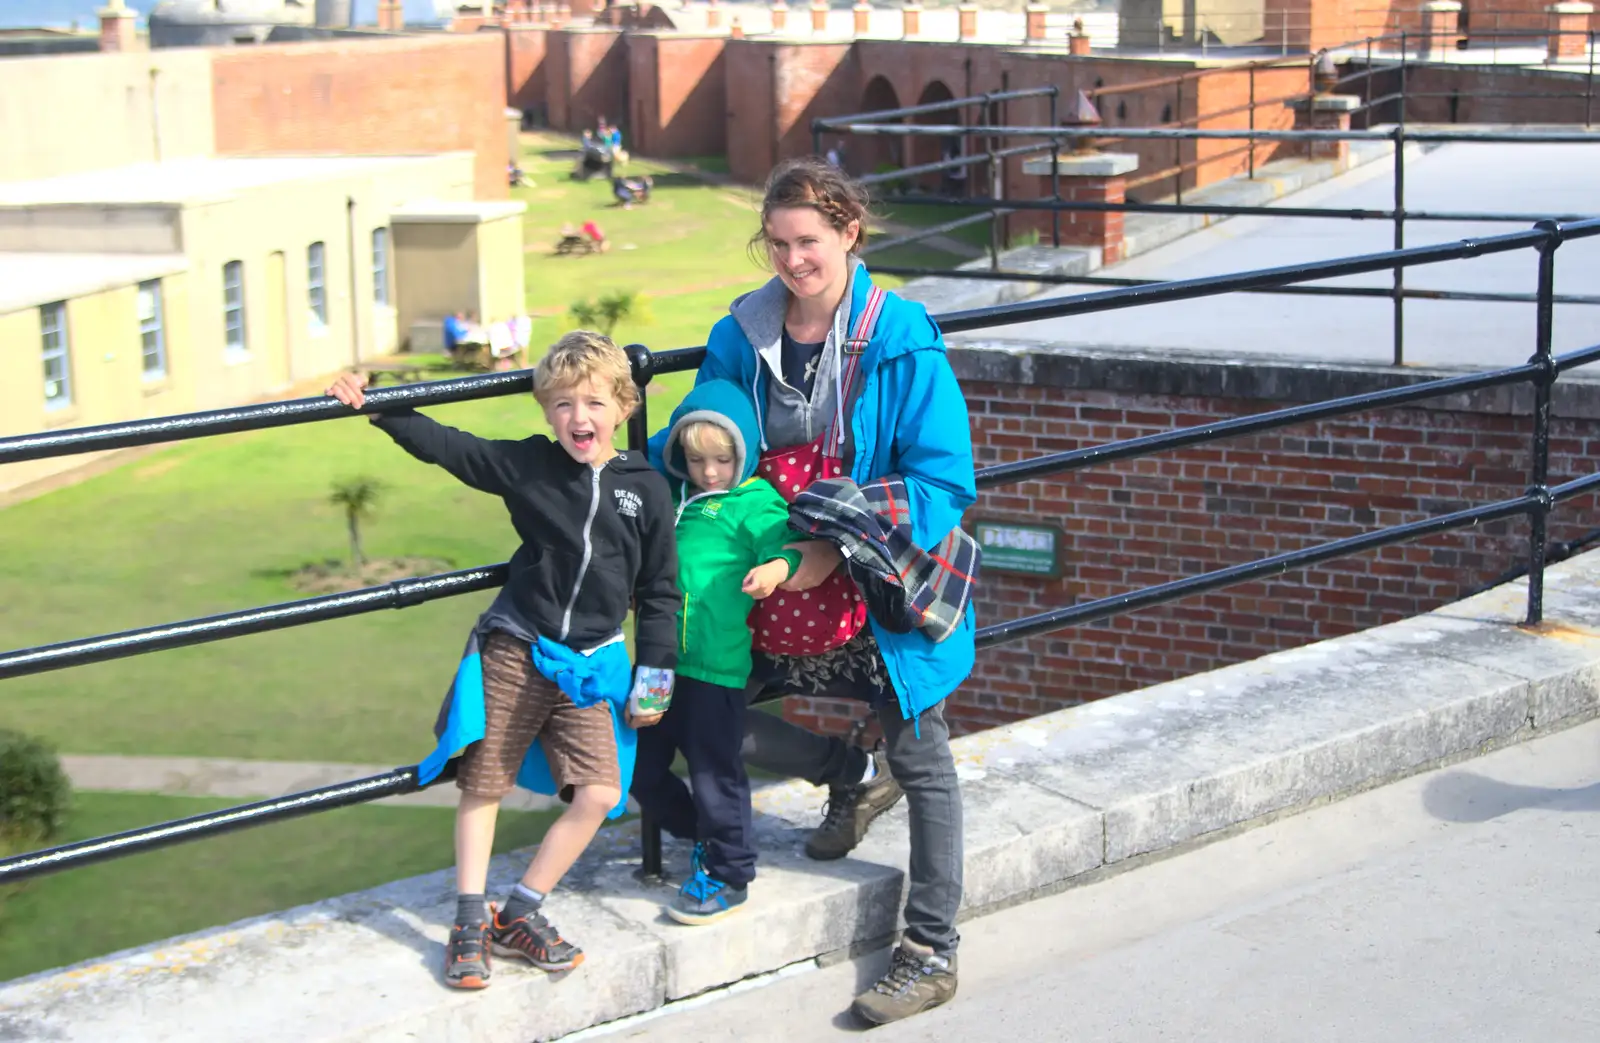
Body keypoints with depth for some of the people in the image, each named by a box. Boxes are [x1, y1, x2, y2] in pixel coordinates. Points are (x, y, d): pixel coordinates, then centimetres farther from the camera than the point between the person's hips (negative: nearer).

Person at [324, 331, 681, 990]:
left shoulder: (646, 489, -3)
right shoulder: (526, 466, -5)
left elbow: (659, 590, 3)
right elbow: (445, 447, 0)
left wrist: (654, 678, 3)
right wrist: (377, 408, -8)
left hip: (590, 664, 1)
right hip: (513, 651, -1)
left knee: (599, 794, -8)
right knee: (483, 785, 3)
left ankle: (520, 915, 8)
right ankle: (471, 922, 18)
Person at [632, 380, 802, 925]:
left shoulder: (755, 502, -5)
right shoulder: (673, 498, 13)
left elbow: (782, 546, -18)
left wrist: (775, 569, -37)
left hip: (716, 666, -7)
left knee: (714, 771, 0)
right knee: (642, 767, 14)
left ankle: (728, 874, 17)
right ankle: (705, 837, 35)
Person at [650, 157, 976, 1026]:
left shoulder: (901, 343, -16)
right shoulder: (742, 336, -1)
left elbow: (941, 481, -18)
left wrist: (839, 547, -28)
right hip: (777, 590, 5)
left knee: (922, 764, 6)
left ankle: (931, 955, 20)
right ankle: (856, 777, 35)